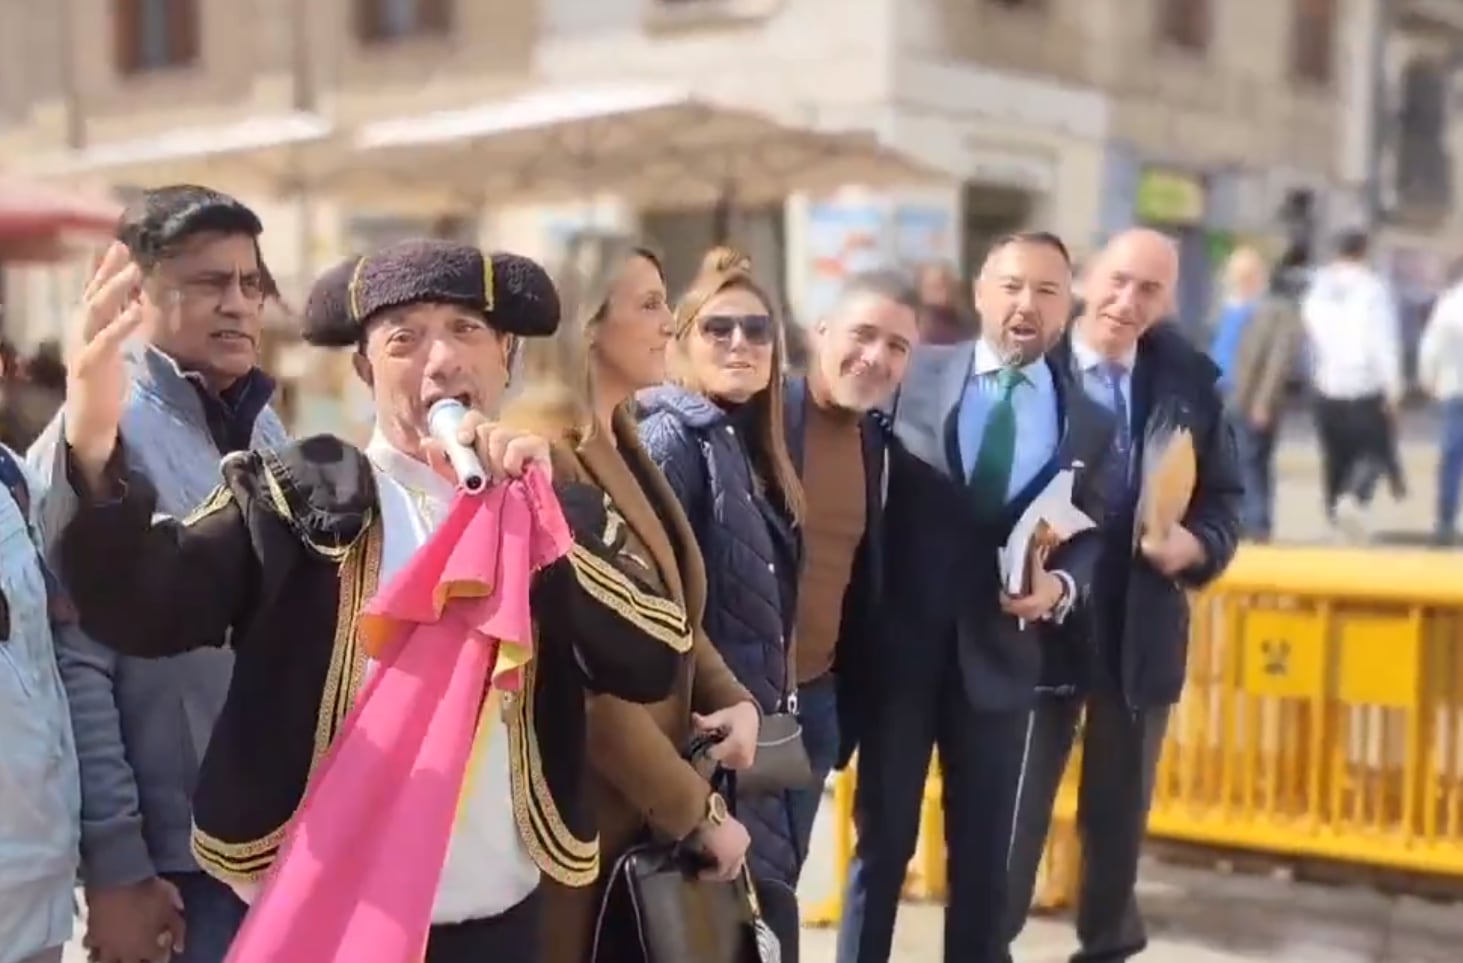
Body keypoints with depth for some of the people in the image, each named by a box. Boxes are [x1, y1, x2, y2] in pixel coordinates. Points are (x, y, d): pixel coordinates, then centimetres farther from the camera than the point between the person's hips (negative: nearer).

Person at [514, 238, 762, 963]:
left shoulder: (620, 447, 11)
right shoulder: (540, 454, -19)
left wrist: (732, 698, -2)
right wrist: (698, 811, -16)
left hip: (649, 810, 9)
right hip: (585, 812, -9)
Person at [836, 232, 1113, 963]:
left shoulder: (1088, 423, 6)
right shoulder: (916, 376, 0)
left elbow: (1089, 535, 8)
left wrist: (1060, 586, -13)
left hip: (1001, 653, 2)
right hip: (898, 644, -1)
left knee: (985, 849, 12)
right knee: (882, 838, 10)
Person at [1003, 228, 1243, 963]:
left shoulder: (1191, 379, 0)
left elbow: (1226, 497, 7)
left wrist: (1195, 545, -13)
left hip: (1143, 632, 3)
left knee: (1120, 813, 19)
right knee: (1013, 813, 8)